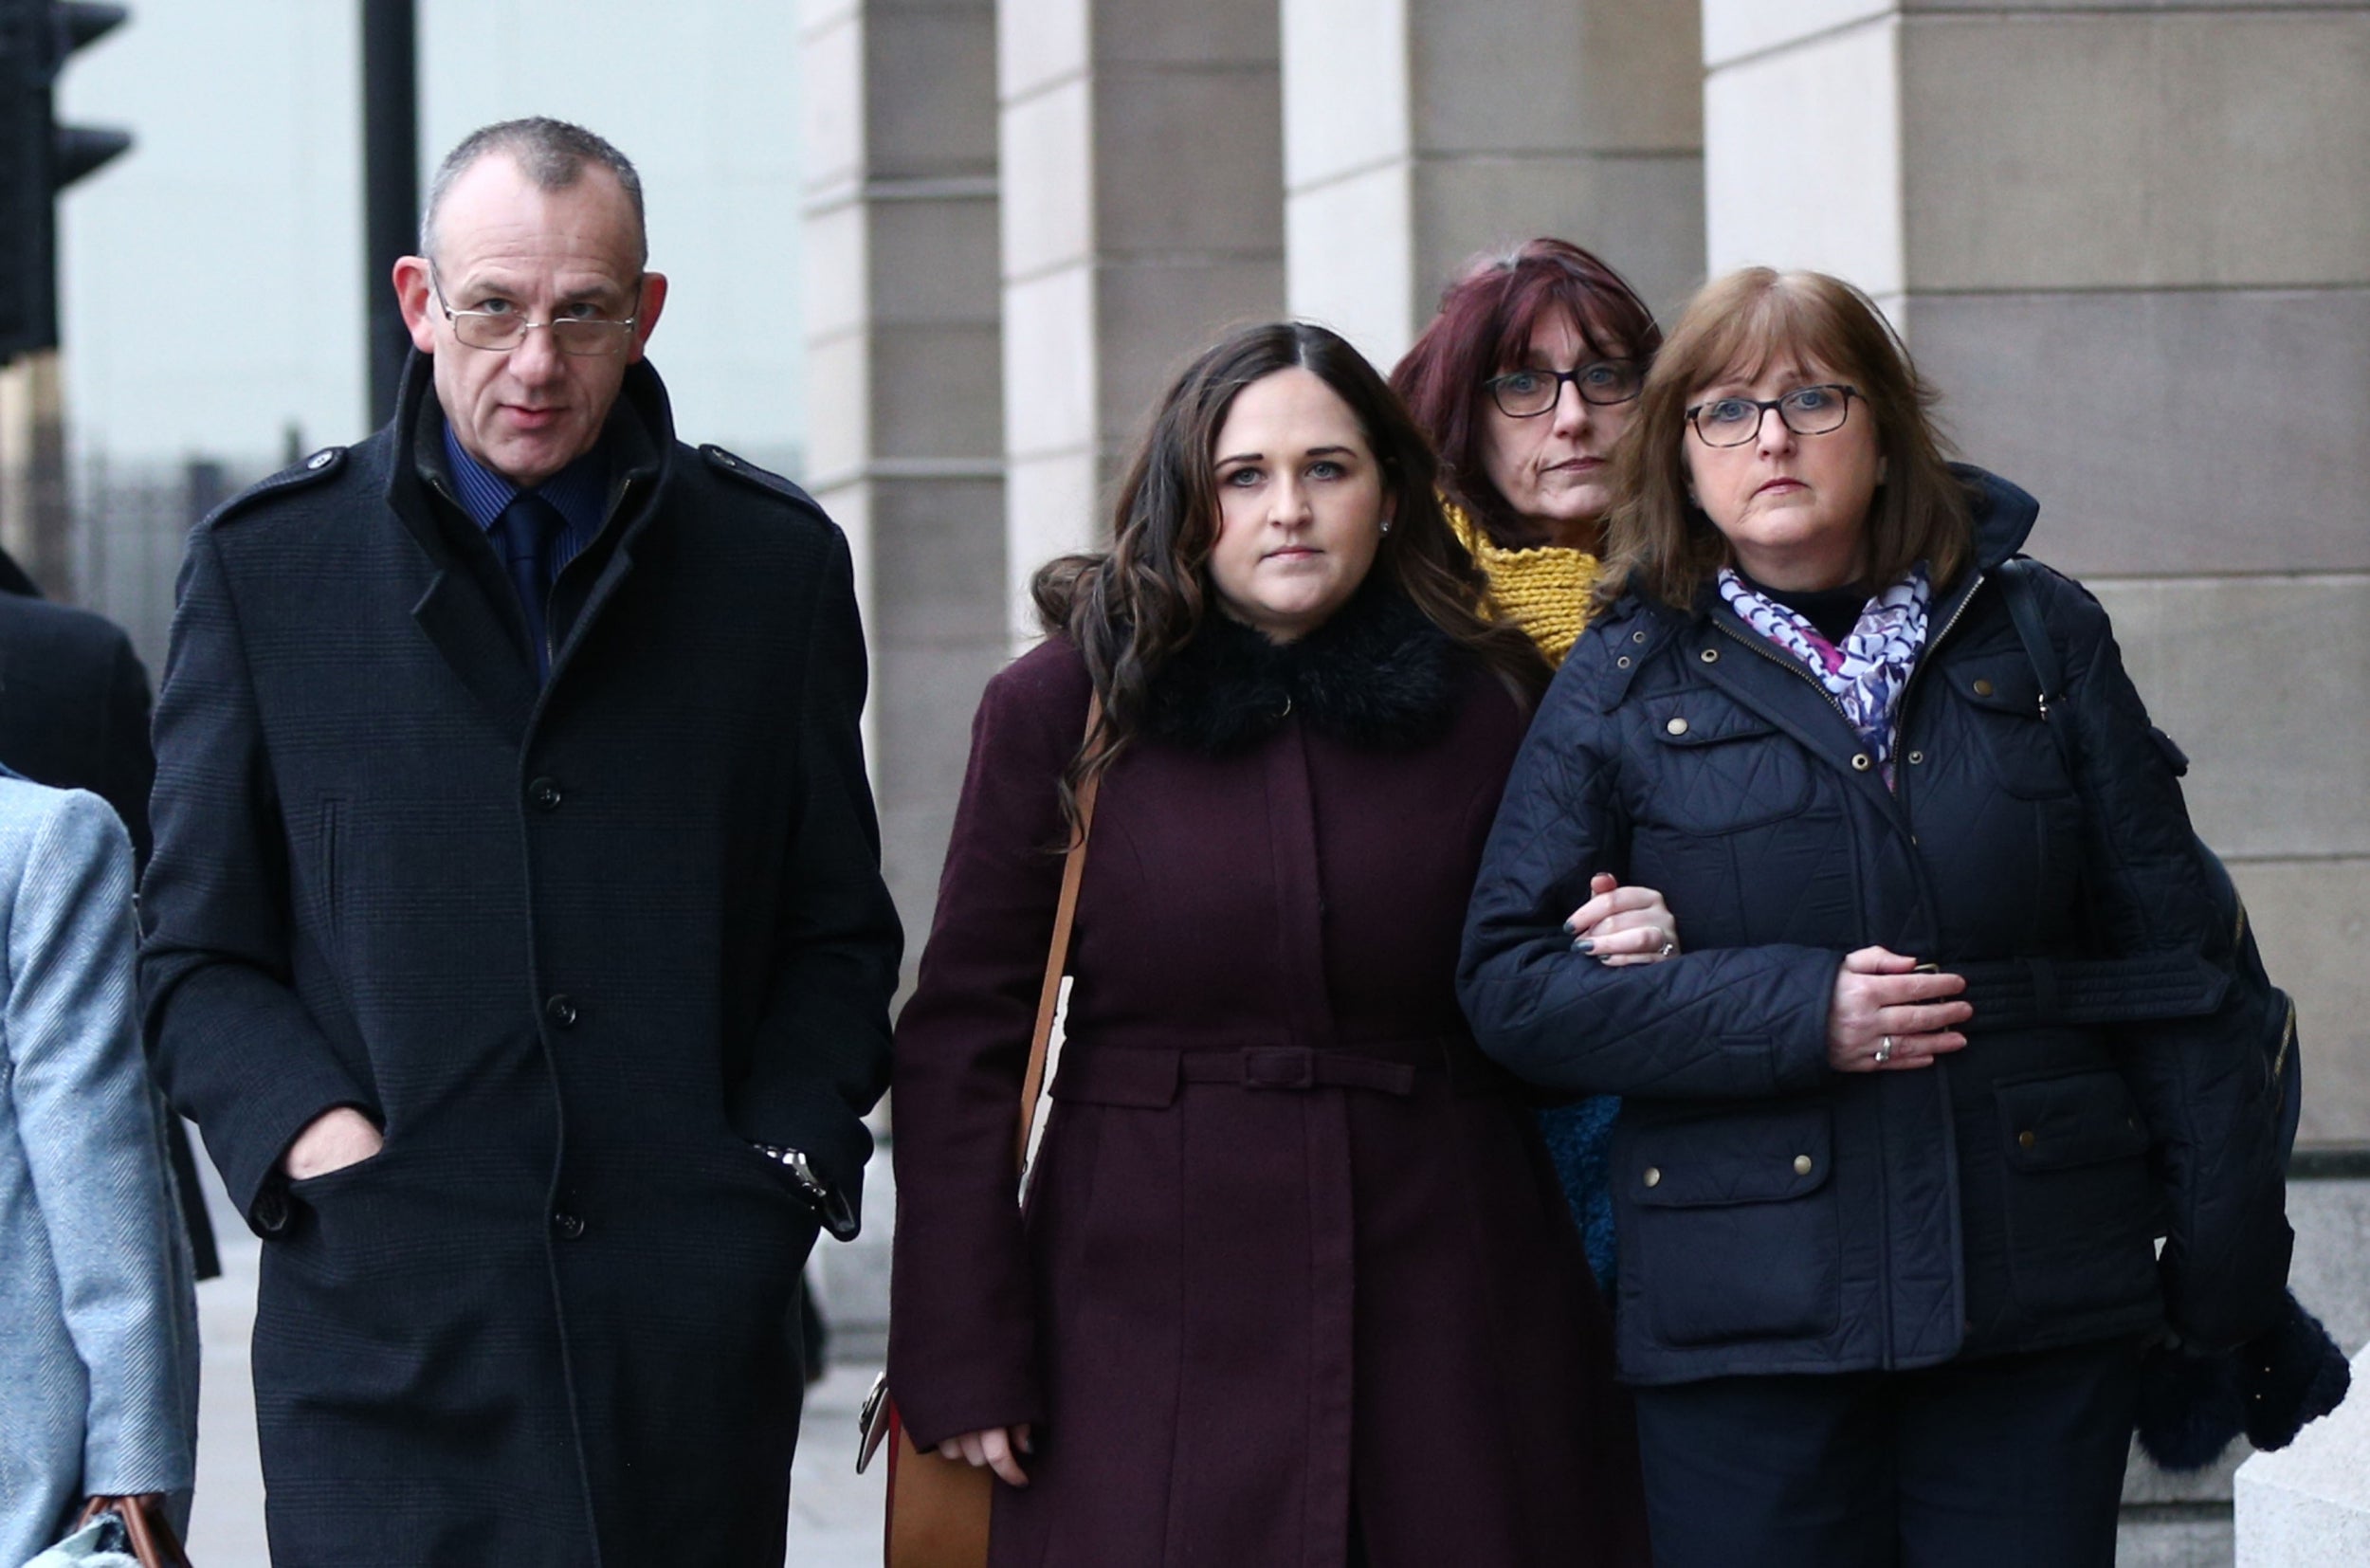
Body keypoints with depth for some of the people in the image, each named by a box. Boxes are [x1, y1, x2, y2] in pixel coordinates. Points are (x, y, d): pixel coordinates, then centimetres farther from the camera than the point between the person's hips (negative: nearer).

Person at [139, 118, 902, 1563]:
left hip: (693, 1322, 1)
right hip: (392, 1323, -1)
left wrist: (783, 1159, -1)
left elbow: (839, 937, 14)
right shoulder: (266, 563, 7)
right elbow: (199, 955, 8)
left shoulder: (775, 561, 10)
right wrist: (319, 1143, -8)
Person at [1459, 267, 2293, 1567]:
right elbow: (1509, 983, -1)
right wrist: (1794, 1013, -13)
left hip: (2042, 1305, 1)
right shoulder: (1624, 684, 5)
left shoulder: (2040, 640, 10)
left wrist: (2225, 1259, 5)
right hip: (1746, 1310, -1)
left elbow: (2171, 958, 9)